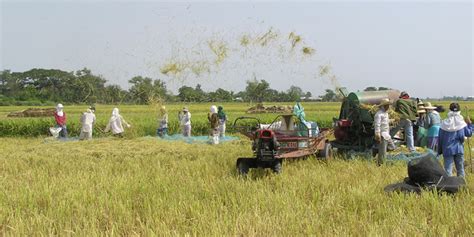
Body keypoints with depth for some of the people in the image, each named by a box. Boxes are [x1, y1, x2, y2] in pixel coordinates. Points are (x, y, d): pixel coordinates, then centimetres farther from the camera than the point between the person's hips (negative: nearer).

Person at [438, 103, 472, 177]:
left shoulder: (444, 123, -8)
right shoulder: (462, 123, -5)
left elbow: (440, 139, -2)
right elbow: (469, 134, 7)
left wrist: (439, 151, 8)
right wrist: (469, 124, 19)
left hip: (448, 150, -2)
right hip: (459, 149, 2)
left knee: (448, 169, 0)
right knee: (460, 168, 14)